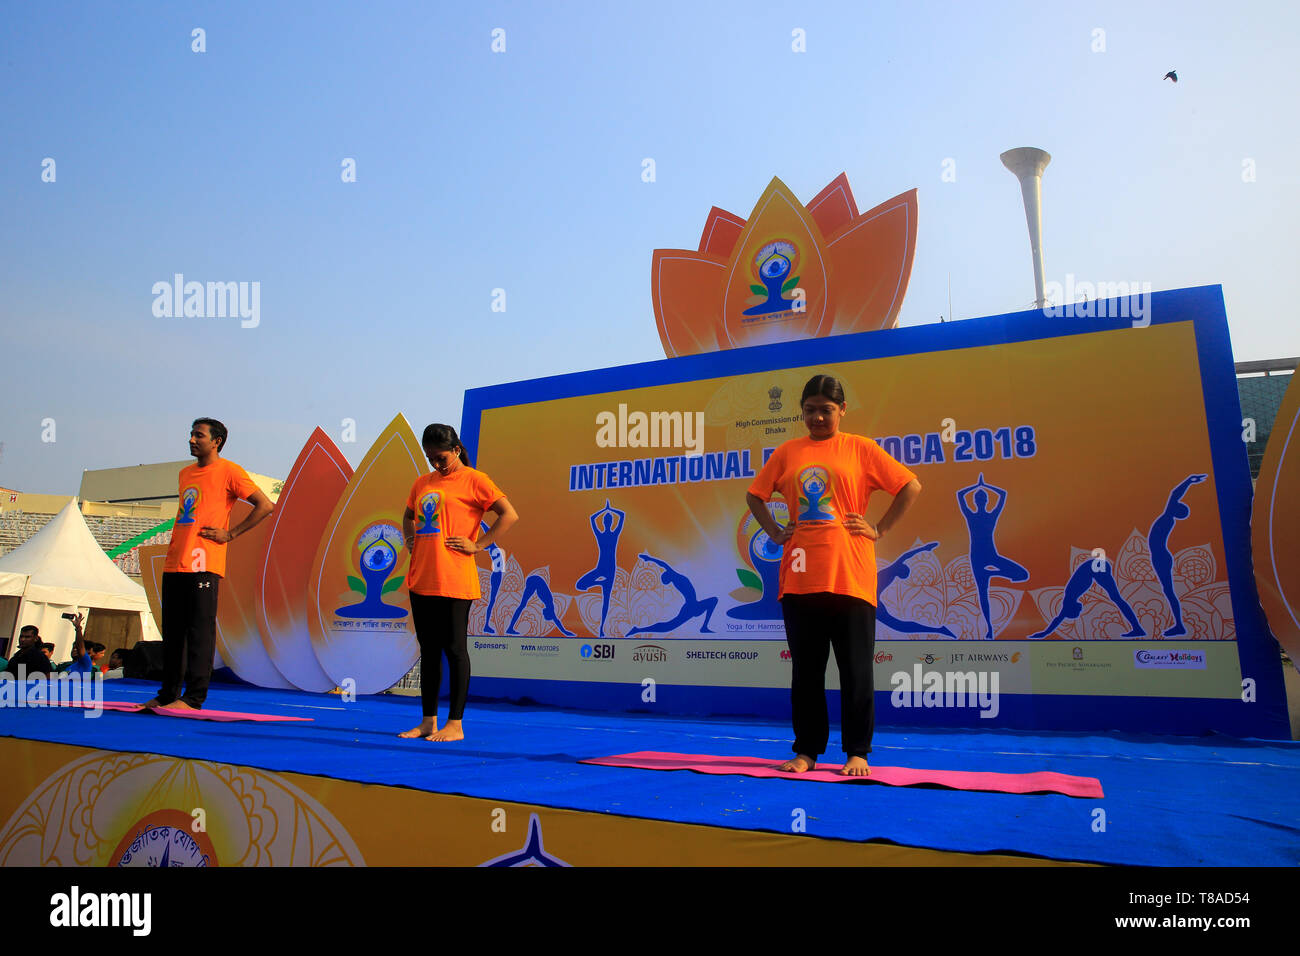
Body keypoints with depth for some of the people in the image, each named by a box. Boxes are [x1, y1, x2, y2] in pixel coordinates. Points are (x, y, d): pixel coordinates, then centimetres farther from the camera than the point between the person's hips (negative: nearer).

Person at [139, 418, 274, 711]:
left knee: (200, 631, -7)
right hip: (175, 564, 8)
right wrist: (174, 544, 19)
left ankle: (193, 698, -4)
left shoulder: (228, 471, -3)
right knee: (172, 632, 11)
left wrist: (229, 534, -10)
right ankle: (167, 695, 19)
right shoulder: (185, 473, 21)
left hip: (203, 564, -8)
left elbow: (265, 506, -9)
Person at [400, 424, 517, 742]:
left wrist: (478, 545, -11)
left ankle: (455, 724, 6)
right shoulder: (422, 483, 16)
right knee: (429, 651, 12)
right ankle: (428, 721, 22)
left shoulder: (473, 480, -3)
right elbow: (408, 516, 33)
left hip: (454, 582, -6)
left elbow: (509, 515, -9)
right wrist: (410, 538, 14)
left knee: (454, 650, -2)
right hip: (421, 580, 7)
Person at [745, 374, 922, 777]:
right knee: (805, 671, 8)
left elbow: (911, 486, 3)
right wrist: (774, 531, 8)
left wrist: (879, 529, -3)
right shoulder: (787, 453, 11)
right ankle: (806, 751, 20)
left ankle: (857, 753, 16)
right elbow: (755, 495, 21)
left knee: (856, 671, 3)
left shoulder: (860, 448, 3)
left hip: (850, 578, -2)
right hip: (799, 578, 3)